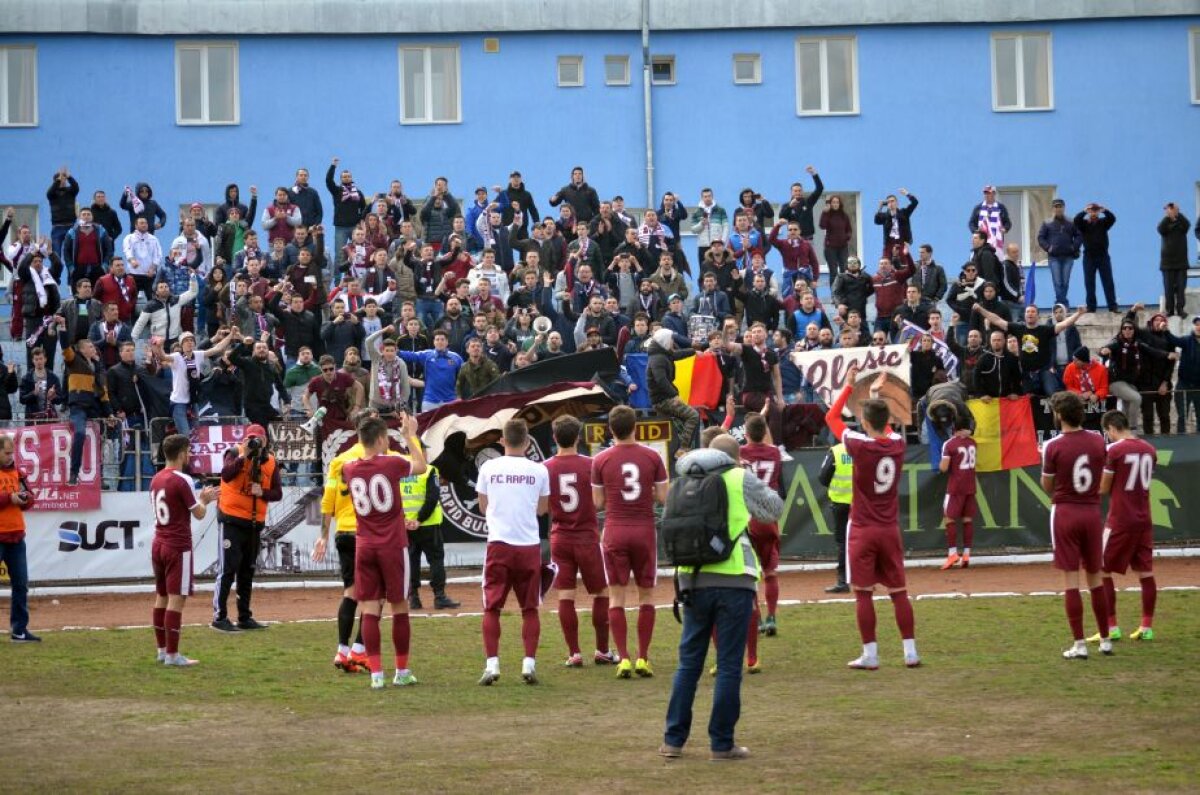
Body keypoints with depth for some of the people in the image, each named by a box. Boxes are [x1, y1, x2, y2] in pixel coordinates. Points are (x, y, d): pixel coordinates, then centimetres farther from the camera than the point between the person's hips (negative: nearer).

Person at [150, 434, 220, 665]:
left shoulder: (156, 480, 11)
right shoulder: (182, 481, -15)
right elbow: (199, 513, -11)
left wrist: (202, 498, 22)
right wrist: (204, 500, 10)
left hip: (159, 545, 9)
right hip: (178, 548, -9)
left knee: (161, 597, 13)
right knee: (176, 599, -7)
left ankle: (162, 650, 19)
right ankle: (172, 655, -8)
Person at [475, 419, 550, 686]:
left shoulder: (488, 469, 0)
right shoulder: (539, 471, 0)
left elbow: (483, 506, 12)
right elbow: (542, 509, 11)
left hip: (498, 545, 0)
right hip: (529, 545, 1)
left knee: (492, 607, 5)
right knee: (529, 608, 9)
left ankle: (492, 664, -4)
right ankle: (529, 663, 3)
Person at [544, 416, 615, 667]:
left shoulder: (545, 469, -3)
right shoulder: (590, 465, -9)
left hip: (560, 539, 2)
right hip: (588, 538, -2)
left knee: (565, 596, 2)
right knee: (601, 594, 11)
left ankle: (574, 653, 0)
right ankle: (602, 651, 14)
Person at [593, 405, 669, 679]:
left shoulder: (601, 460, -3)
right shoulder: (652, 457, -3)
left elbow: (598, 502, 1)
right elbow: (663, 497, -1)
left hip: (614, 532, 0)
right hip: (644, 531, 0)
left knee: (616, 596, 3)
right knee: (646, 595, 10)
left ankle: (623, 659, -4)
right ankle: (643, 658, 7)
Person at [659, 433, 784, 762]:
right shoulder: (741, 479, -1)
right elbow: (775, 509, 12)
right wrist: (760, 490, 29)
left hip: (694, 579, 4)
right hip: (733, 579, -3)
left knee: (688, 661, 13)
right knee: (729, 665, 2)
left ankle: (673, 740, 14)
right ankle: (721, 744, 4)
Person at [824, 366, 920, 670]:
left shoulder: (860, 445, -15)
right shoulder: (897, 444, -1)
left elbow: (831, 417, -1)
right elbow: (884, 427, 24)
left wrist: (849, 386, 7)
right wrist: (876, 394, 34)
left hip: (862, 530, -4)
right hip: (890, 529, 4)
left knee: (863, 593, 1)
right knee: (899, 592, 8)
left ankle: (870, 655, 0)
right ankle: (911, 652, 8)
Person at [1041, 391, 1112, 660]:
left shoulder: (1053, 447, -12)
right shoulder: (1098, 441, 1)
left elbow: (1047, 487, -3)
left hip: (1065, 514, -4)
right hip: (1092, 512, 4)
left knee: (1071, 580, -1)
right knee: (1095, 578, 14)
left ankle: (1080, 645, -3)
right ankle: (1105, 640, 19)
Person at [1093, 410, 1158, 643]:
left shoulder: (1115, 450, -12)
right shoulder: (1149, 449, 8)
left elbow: (1103, 489, -8)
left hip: (1120, 520, -7)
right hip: (1144, 519, 7)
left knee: (1102, 571, 1)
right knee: (1145, 572, 10)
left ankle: (1111, 628, -2)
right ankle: (1147, 627, 13)